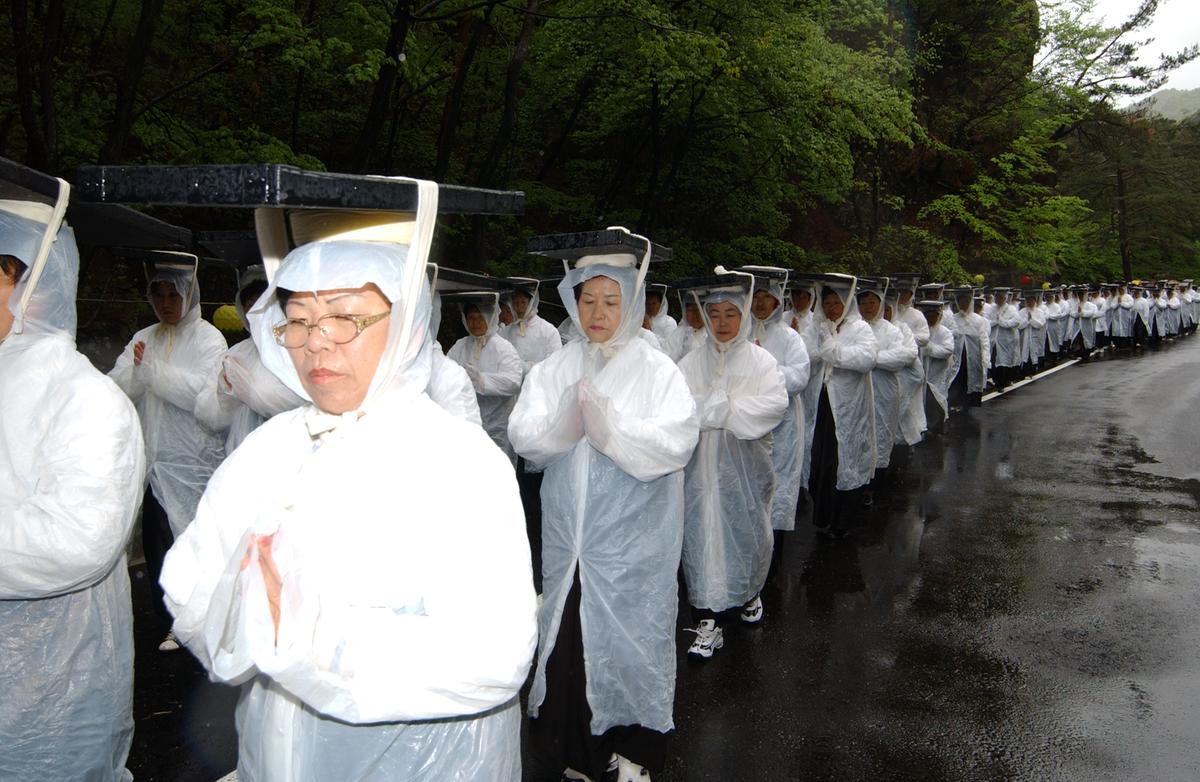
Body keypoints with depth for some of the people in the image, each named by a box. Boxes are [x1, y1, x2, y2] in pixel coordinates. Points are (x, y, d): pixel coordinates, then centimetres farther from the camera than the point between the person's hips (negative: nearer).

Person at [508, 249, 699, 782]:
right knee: (568, 637, 10)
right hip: (569, 535, 3)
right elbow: (524, 438, -6)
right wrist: (568, 416, -23)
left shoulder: (656, 371, -5)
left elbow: (675, 443, -18)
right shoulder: (553, 370, 4)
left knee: (631, 636, 8)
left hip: (633, 540, -2)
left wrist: (606, 421, -23)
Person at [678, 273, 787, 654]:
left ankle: (749, 592, 40)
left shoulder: (760, 361, 0)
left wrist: (713, 409, -17)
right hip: (703, 466, 1)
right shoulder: (691, 362, 3)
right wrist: (732, 409, -17)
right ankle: (708, 621, 6)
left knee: (749, 531, 12)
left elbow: (776, 404, -15)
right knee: (704, 535, 0)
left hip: (746, 465, 0)